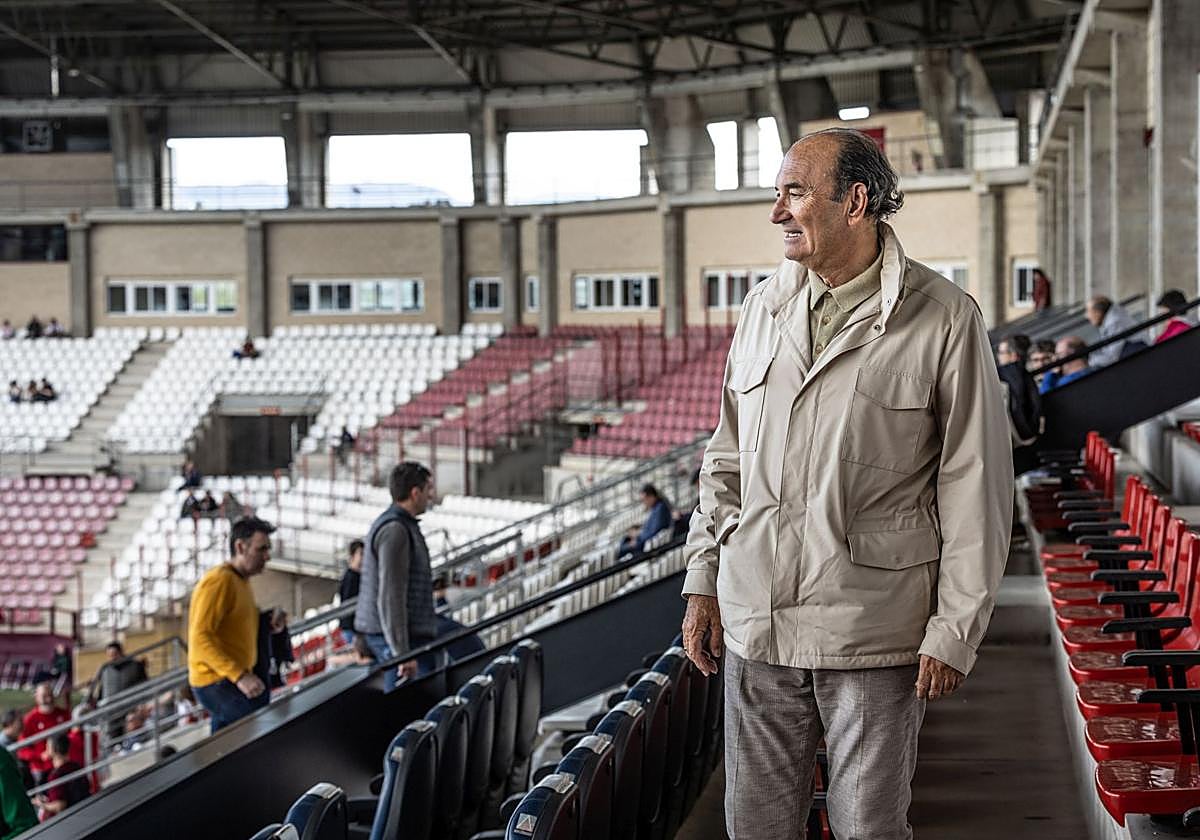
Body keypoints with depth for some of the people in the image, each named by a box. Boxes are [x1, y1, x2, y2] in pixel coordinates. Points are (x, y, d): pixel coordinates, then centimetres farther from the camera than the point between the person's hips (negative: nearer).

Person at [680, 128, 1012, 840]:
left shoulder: (944, 320, -7)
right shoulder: (764, 309, 9)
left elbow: (976, 487, -6)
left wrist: (955, 631, -8)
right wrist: (704, 582, 12)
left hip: (875, 635, -4)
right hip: (757, 621, 5)